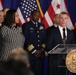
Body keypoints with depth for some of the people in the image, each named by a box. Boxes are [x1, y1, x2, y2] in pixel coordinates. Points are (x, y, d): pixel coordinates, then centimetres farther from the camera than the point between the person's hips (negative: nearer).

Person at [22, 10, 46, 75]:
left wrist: (41, 50, -1)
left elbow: (44, 39, 13)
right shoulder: (26, 25, 0)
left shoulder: (42, 26, 17)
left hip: (40, 54, 4)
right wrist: (34, 51, -10)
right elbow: (26, 40, -8)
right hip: (29, 54, -4)